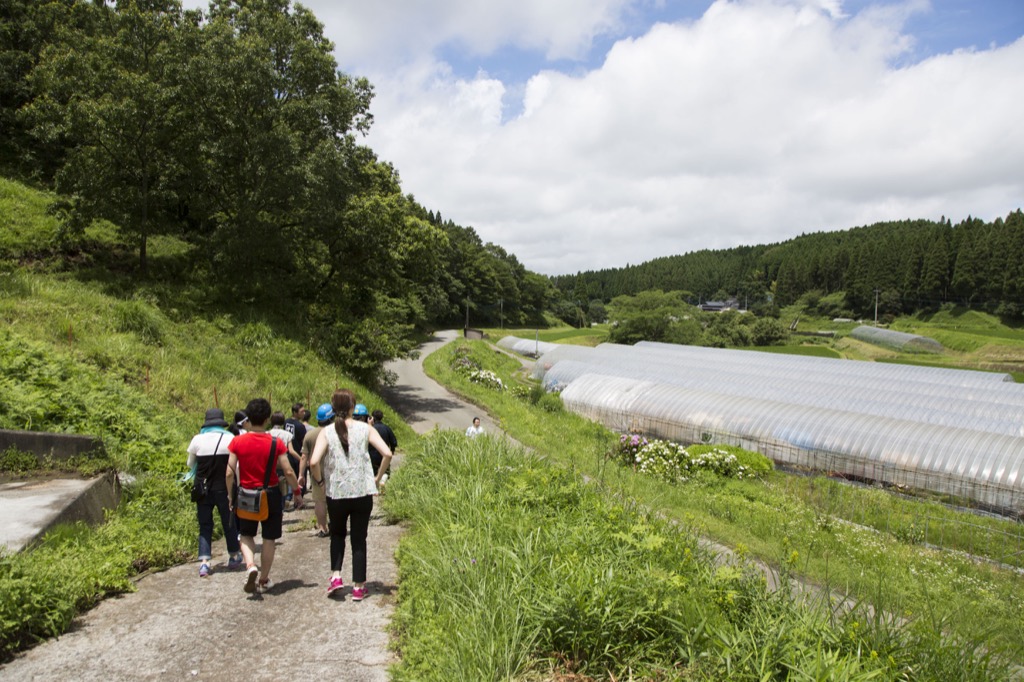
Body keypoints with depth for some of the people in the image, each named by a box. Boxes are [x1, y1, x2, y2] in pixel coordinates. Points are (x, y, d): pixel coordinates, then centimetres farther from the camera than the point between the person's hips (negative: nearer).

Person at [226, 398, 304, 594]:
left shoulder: (237, 441, -8)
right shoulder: (276, 443, -11)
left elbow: (229, 473, -8)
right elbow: (288, 472, -10)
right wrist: (297, 493, 3)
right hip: (270, 494, -1)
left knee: (246, 535, 20)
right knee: (269, 539, 14)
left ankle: (250, 566, -5)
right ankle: (264, 580, 22)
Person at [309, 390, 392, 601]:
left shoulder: (326, 432, -4)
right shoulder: (365, 429, -3)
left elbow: (314, 462, -16)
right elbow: (387, 453, -10)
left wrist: (320, 481, 2)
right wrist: (378, 478, 3)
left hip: (336, 493, 0)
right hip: (362, 492, 0)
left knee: (337, 535, 24)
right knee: (359, 539, 11)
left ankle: (336, 576, 11)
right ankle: (359, 587, 14)